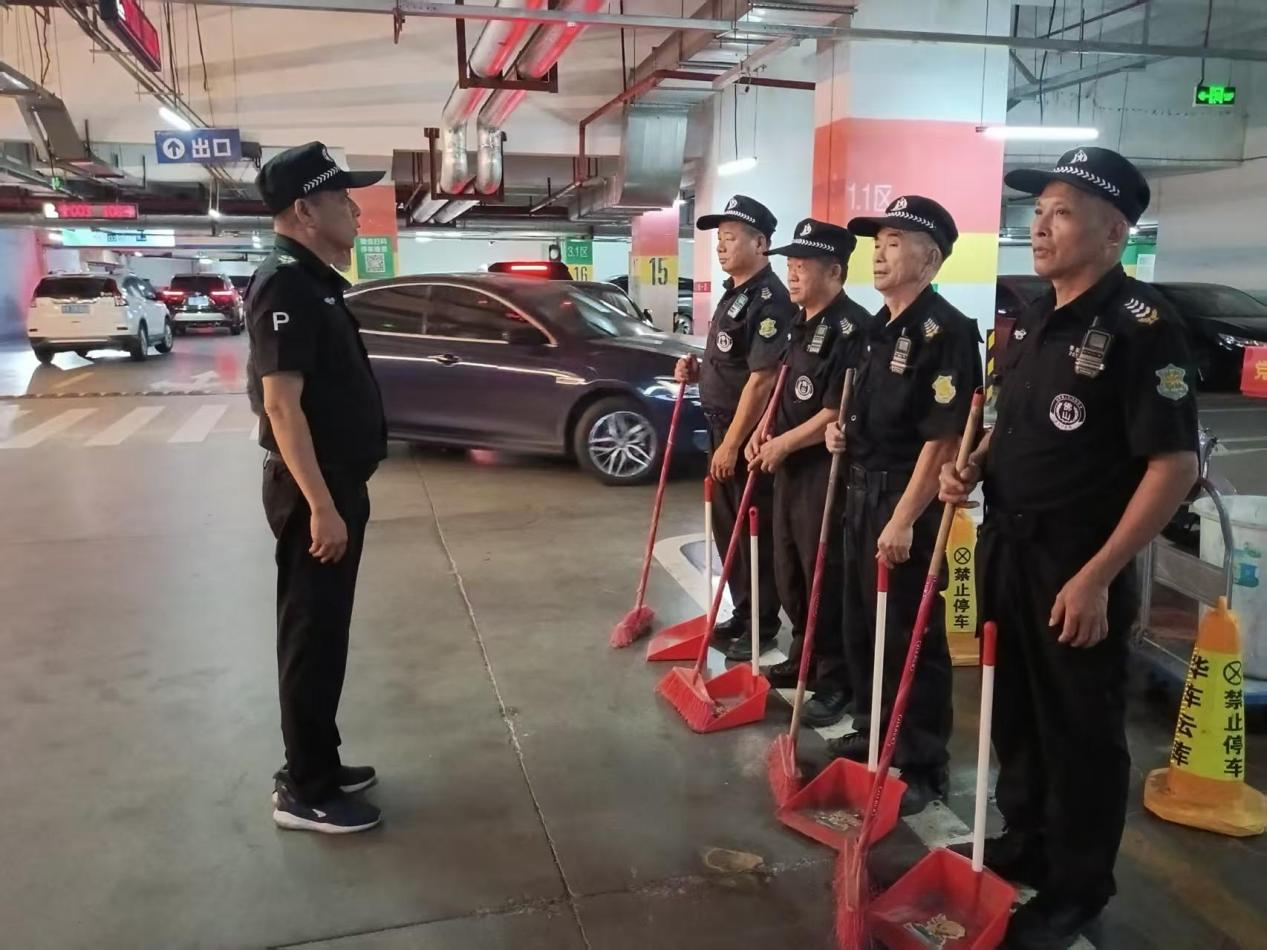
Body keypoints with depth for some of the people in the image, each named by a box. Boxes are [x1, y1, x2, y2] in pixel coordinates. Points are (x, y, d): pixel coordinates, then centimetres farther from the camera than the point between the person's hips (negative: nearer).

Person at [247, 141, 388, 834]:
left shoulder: (314, 279, 13)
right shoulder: (286, 284, -18)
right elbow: (281, 403, -24)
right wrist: (321, 505, -26)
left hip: (335, 481, 10)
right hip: (315, 490, -10)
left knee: (323, 632, 17)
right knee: (313, 637, 0)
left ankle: (315, 765, 30)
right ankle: (304, 791, 13)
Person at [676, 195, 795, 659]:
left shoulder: (770, 299, -17)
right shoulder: (733, 292, 13)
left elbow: (762, 377, -22)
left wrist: (733, 443, -22)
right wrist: (697, 370, 5)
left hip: (749, 435, -10)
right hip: (722, 426, 10)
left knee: (754, 530, 1)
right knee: (726, 526, 16)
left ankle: (763, 626, 15)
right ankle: (742, 613, 30)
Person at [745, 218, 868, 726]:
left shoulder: (853, 327, -17)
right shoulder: (798, 322, 11)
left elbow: (838, 412, -21)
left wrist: (782, 444, -12)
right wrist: (763, 434, 5)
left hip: (828, 468, -9)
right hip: (789, 464, 9)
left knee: (826, 578, 0)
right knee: (788, 572, 17)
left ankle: (837, 680, 14)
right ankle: (804, 658, 34)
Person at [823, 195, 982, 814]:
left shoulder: (946, 331, -16)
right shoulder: (881, 325, 12)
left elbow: (942, 438, -21)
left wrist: (905, 519, -23)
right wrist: (844, 430, 4)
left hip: (907, 499, -9)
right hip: (863, 490, 9)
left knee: (910, 636, 1)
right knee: (859, 626, 18)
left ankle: (924, 767, 16)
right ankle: (873, 734, 35)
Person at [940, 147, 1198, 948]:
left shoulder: (1143, 325, -16)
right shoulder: (1036, 318, 9)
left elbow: (1175, 466, -20)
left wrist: (1097, 576, -23)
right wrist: (973, 467, 1)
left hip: (1077, 566, -8)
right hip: (1007, 550, 8)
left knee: (1081, 732, 8)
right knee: (1014, 711, 20)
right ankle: (1025, 845, 40)